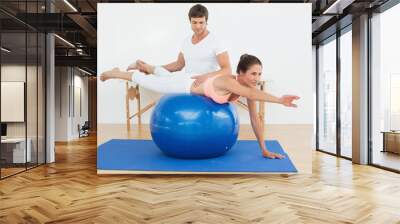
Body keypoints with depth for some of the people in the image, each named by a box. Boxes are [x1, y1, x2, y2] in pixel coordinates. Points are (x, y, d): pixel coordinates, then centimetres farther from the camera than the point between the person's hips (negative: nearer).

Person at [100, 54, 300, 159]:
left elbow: (255, 118, -21)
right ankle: (115, 73, 45)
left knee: (167, 77, 35)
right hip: (186, 87, -6)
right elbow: (252, 95, -64)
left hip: (196, 85, 6)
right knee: (147, 82, 17)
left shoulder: (249, 87, -24)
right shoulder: (227, 81, -45)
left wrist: (264, 149, -23)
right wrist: (279, 100, -74)